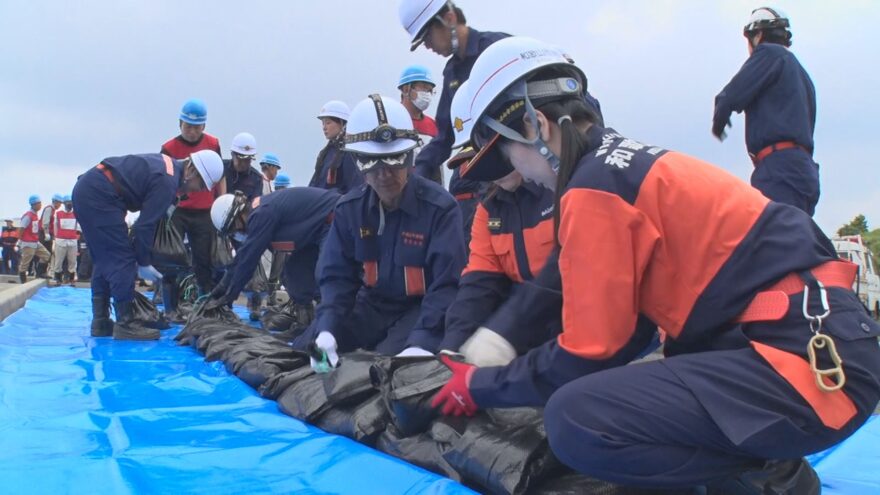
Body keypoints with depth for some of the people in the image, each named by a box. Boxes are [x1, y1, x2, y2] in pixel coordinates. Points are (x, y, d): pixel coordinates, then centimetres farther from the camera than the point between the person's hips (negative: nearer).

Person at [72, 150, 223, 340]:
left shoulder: (168, 165, 13)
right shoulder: (167, 182, -17)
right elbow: (145, 225, -16)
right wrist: (144, 263, -5)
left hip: (86, 189, 11)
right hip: (99, 195, -11)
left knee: (104, 259, 15)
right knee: (122, 259, -7)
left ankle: (100, 322, 19)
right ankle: (125, 324, -5)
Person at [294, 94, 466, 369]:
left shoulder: (440, 207, -16)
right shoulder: (349, 208, 0)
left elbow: (446, 284, -21)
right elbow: (336, 276, -3)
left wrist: (422, 342, -37)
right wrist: (326, 329, -23)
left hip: (420, 308, -4)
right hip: (372, 304, 5)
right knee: (302, 351, -8)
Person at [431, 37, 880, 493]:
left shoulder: (594, 187, -15)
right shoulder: (628, 161, 15)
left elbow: (589, 353, -11)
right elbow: (614, 324, 20)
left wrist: (482, 387, 4)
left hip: (814, 361, -10)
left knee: (576, 420, -23)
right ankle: (756, 456, 11)